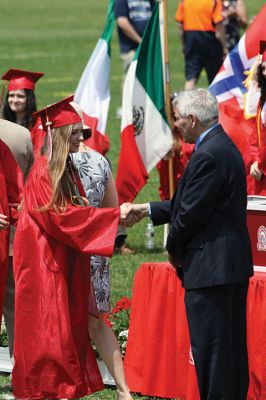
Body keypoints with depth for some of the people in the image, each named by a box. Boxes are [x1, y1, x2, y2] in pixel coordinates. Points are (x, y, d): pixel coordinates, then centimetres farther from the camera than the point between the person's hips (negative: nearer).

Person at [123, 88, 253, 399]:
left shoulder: (207, 156, -20)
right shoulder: (224, 146, 12)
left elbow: (191, 213, -18)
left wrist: (174, 249, -2)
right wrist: (147, 210, 20)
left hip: (210, 267, -10)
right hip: (234, 263, 10)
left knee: (210, 349, -4)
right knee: (231, 345, 16)